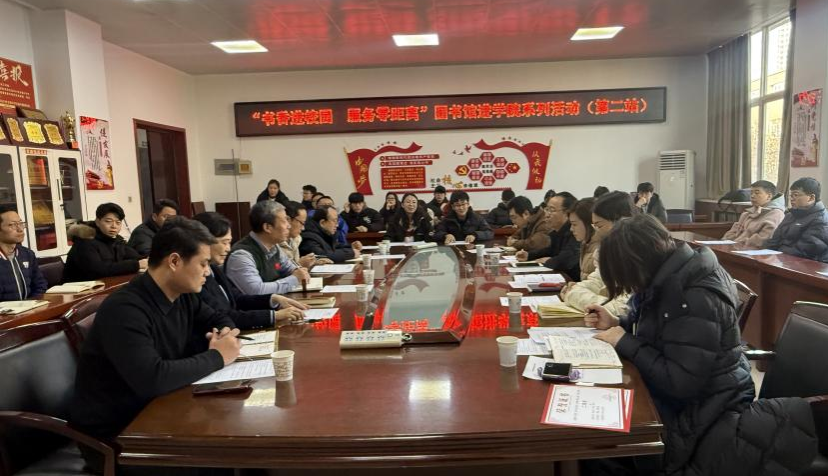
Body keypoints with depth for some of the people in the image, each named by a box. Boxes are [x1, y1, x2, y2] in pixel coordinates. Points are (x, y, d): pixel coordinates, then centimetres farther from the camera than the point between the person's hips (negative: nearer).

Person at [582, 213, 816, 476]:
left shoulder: (696, 298, -27)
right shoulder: (673, 276, 3)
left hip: (699, 413, -9)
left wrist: (625, 343, -21)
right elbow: (656, 326, 20)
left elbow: (681, 383, -28)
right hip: (684, 402, 9)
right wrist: (617, 323, 4)